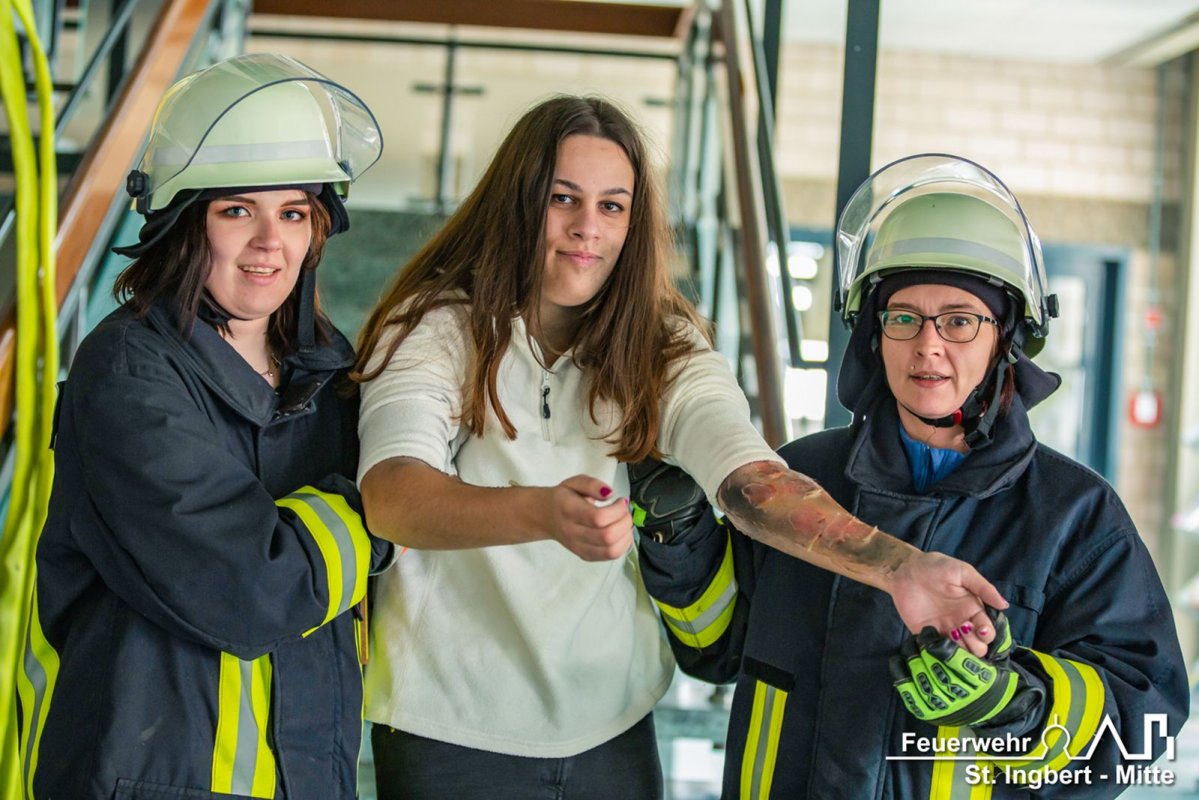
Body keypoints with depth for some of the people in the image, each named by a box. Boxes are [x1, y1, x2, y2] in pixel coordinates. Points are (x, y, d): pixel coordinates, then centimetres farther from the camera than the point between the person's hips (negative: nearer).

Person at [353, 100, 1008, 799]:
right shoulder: (435, 328, -9)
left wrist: (895, 564, -32)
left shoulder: (661, 347, 0)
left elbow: (749, 475, -15)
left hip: (612, 728, 3)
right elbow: (391, 496, -25)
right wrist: (545, 513, -44)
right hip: (452, 730, -3)